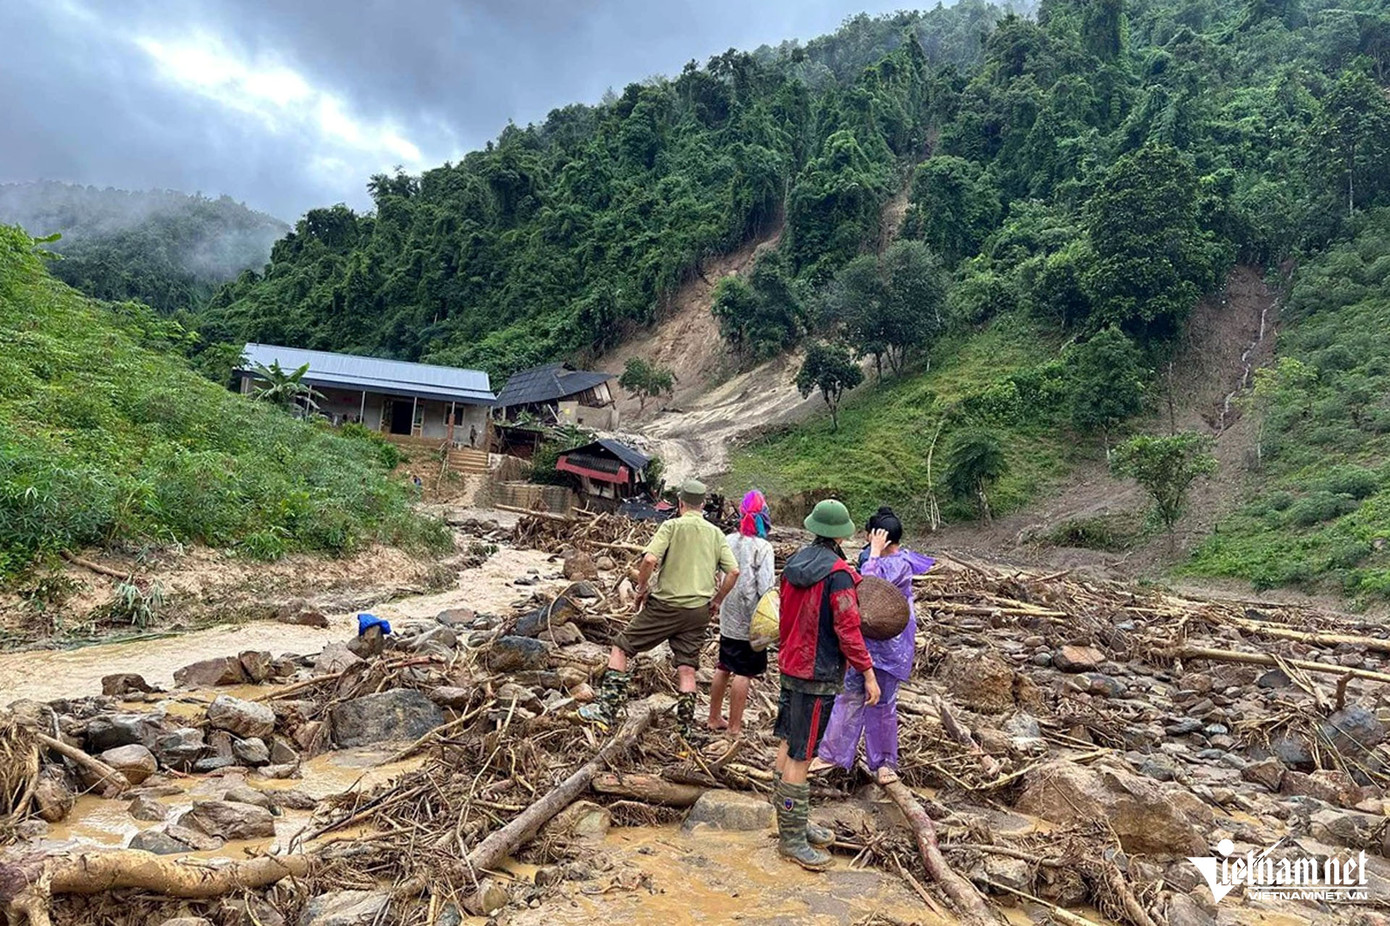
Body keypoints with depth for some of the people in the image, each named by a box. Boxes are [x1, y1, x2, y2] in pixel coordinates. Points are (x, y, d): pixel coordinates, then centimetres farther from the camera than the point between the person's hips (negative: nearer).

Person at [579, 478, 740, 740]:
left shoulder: (672, 526, -6)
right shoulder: (716, 534, 7)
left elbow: (650, 559, -19)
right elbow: (733, 571, 1)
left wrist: (642, 588, -4)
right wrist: (717, 600, 13)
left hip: (666, 604, -4)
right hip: (699, 611, 4)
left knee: (620, 648, 8)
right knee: (687, 670, 9)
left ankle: (606, 709, 4)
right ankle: (687, 733, 11)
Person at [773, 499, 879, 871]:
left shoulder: (796, 562, 4)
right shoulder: (838, 573, -20)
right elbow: (848, 630, -19)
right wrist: (868, 674, -10)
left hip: (792, 665, 8)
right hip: (819, 674, -8)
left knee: (788, 746, 15)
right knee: (800, 756, -1)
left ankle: (794, 823, 30)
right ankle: (791, 839, 9)